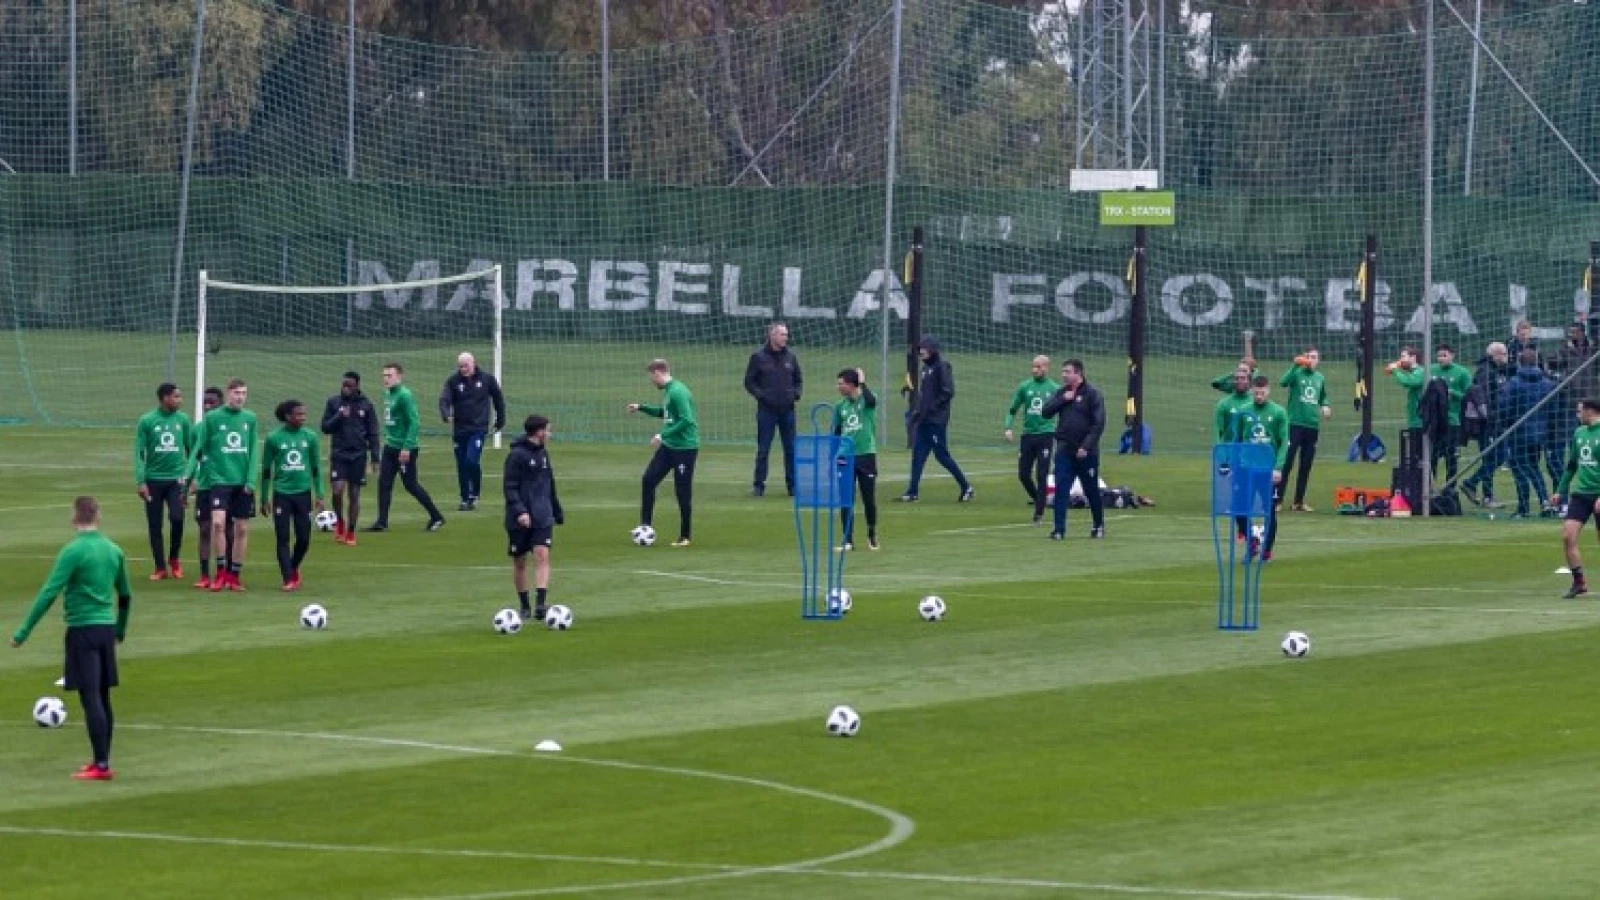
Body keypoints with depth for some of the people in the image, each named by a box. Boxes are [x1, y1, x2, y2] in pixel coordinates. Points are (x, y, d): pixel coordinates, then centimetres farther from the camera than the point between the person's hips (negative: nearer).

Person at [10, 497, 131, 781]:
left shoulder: (73, 552, -12)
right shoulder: (114, 551, 8)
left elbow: (49, 594, -16)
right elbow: (125, 595, 19)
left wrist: (23, 632, -12)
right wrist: (120, 629, 35)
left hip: (83, 630, -6)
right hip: (107, 628, 6)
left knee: (91, 698, -7)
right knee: (103, 698, 12)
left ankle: (101, 765, -10)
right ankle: (102, 762, 17)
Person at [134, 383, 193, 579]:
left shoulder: (182, 419, 4)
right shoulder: (147, 421, -2)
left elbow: (191, 449, 11)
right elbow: (139, 453, -1)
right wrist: (141, 481, -8)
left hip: (176, 478, 1)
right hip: (153, 479, -1)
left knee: (177, 518, -14)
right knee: (155, 526, 3)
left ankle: (174, 559, 9)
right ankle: (160, 568, 13)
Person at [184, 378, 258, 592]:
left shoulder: (250, 418, 8)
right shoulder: (212, 418, 0)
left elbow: (253, 452, 8)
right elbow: (199, 448, 2)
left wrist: (251, 480, -2)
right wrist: (188, 473, -9)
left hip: (243, 483, 3)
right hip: (220, 479, -3)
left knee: (242, 529, 4)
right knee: (218, 522, -19)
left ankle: (234, 575, 14)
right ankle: (220, 571, -6)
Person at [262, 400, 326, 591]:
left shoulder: (309, 437, 4)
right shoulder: (274, 438, -2)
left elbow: (316, 468, 11)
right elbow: (266, 470, 5)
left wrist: (319, 495, 6)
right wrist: (264, 497, 5)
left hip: (303, 492, 2)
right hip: (281, 494, -2)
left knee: (304, 538, 2)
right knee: (283, 538, -3)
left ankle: (293, 568, 29)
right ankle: (288, 579, 2)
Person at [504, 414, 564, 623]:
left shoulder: (543, 453, 10)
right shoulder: (517, 455, -11)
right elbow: (509, 487, -14)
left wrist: (557, 512, 23)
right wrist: (519, 511, -24)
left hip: (542, 517, 5)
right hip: (520, 519, -5)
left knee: (542, 556, -11)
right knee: (519, 561, 6)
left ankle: (541, 605, -18)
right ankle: (524, 606, 19)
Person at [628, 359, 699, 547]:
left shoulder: (678, 392, -20)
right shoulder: (669, 391, 10)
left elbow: (686, 420, -27)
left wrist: (663, 435, -23)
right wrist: (641, 408, 21)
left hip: (685, 447, -9)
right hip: (669, 446, 9)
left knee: (683, 492, -1)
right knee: (649, 479, 6)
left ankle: (685, 537, 9)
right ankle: (645, 525, 13)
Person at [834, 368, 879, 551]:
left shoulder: (866, 400, -3)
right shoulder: (840, 406, 9)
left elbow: (871, 400, -29)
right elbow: (836, 433, 14)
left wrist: (862, 382, -16)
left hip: (866, 455, -4)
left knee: (869, 499, 4)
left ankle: (872, 536, 21)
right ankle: (848, 540, 6)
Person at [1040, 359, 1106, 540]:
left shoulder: (1092, 394, -6)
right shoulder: (1062, 392, 10)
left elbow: (1099, 423, -11)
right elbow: (1045, 412, 5)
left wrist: (1086, 446, -17)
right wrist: (1062, 399, -8)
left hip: (1086, 453, -4)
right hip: (1064, 451, 4)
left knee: (1092, 490, 9)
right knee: (1060, 490, -5)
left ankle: (1099, 526, 26)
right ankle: (1059, 530, -4)